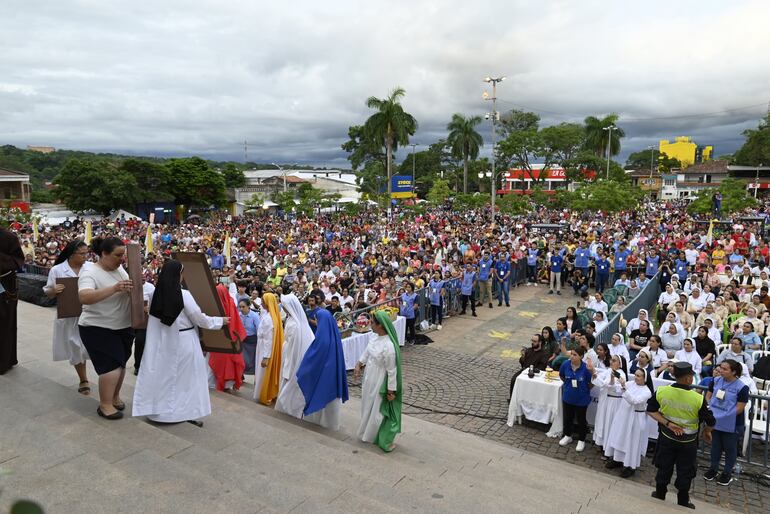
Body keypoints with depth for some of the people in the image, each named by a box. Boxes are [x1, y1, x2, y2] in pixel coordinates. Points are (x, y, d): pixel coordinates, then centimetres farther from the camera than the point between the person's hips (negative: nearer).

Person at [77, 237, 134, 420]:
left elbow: (129, 290, 14)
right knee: (111, 366, -9)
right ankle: (105, 405, 7)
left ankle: (115, 396, 34)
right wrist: (115, 288, -43)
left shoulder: (120, 269, 4)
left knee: (121, 363, 15)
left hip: (123, 326, 7)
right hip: (98, 329, -7)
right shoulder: (90, 273, -18)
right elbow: (84, 297, -35)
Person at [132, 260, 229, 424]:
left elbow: (156, 317, 8)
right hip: (182, 343, -5)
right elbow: (200, 319, -10)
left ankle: (156, 407, 24)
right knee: (183, 377, 8)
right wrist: (220, 321, 3)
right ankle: (183, 409, 16)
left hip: (161, 343, 5)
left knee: (162, 374, 16)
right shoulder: (183, 295, -18)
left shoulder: (156, 294, -4)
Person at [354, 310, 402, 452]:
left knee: (378, 410, 8)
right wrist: (359, 364, 5)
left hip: (379, 382, -8)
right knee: (368, 406, 25)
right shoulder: (374, 336, -8)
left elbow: (392, 371, -24)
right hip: (369, 378, 8)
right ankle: (368, 433, 46)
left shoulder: (388, 346, -32)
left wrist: (391, 391, -17)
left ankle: (384, 440, 28)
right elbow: (367, 351, 12)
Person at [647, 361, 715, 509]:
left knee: (664, 468, 20)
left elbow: (651, 410, -9)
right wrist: (707, 432, 8)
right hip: (688, 442, -2)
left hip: (666, 437, 2)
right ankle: (683, 502, 31)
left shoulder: (661, 392, -17)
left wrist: (667, 423, -11)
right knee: (685, 472, 17)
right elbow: (711, 422, -12)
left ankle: (659, 495, 35)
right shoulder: (698, 399, -25)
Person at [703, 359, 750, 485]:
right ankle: (714, 468, 35)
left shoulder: (741, 387, -19)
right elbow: (708, 396, 5)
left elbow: (740, 408, -18)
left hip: (731, 424, -4)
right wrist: (711, 410, -10)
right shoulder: (716, 381, -5)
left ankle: (727, 472, 30)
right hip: (715, 421, 4)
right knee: (715, 445, 19)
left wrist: (725, 416, -17)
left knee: (730, 448, 13)